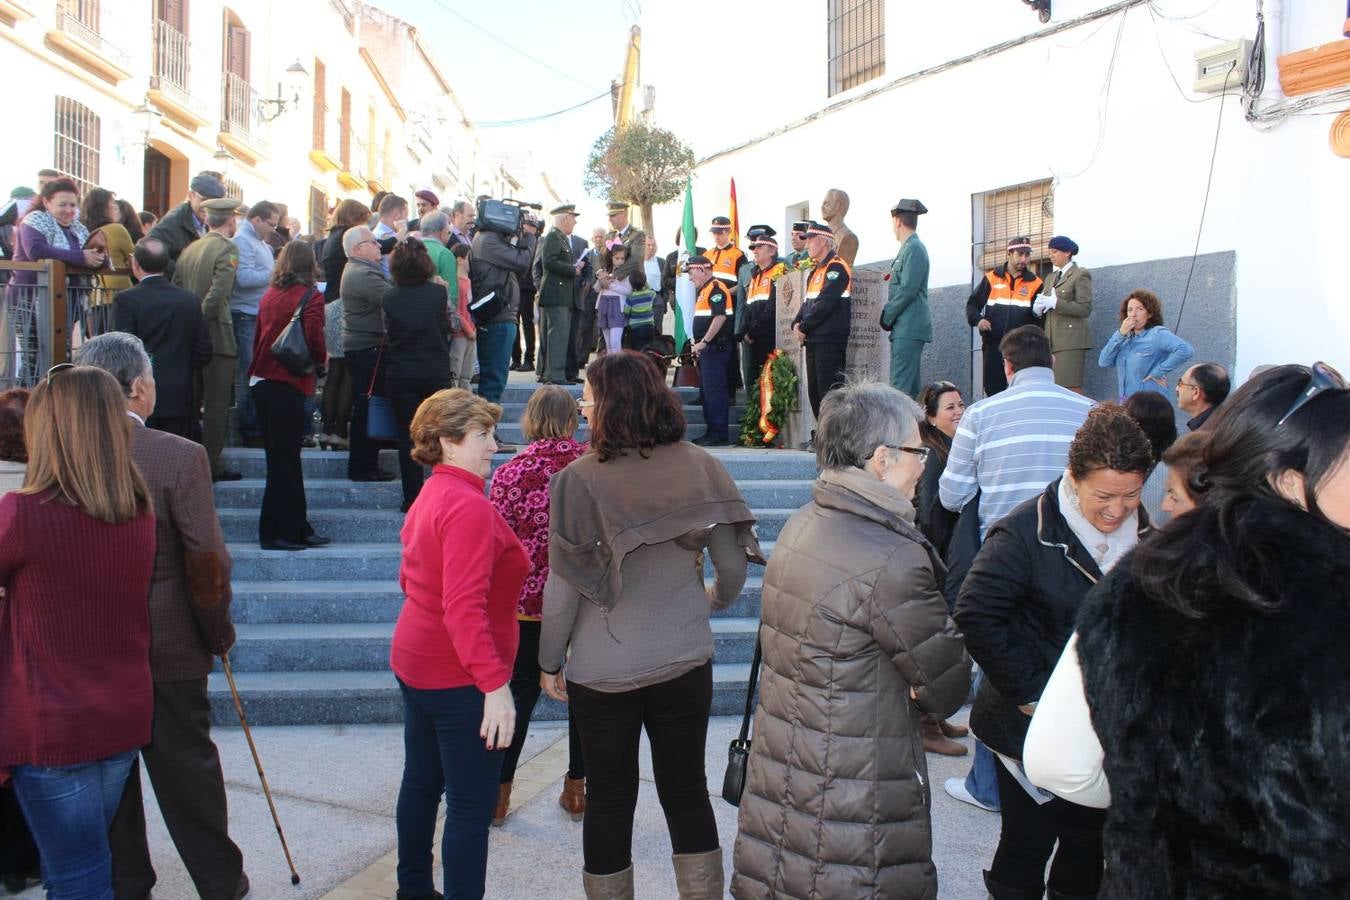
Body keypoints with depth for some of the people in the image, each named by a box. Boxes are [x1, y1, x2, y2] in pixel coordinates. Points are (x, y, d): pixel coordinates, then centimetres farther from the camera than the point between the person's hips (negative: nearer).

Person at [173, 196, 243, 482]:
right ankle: (212, 464, 2)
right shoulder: (228, 248, -10)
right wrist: (201, 319, -12)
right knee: (217, 403, -1)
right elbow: (217, 293, -21)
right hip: (215, 334, -7)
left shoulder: (189, 248, 12)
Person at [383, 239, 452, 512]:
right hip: (435, 373, 0)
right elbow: (446, 328, 3)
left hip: (400, 375, 1)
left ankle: (412, 498, 7)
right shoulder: (438, 292, -7)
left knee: (407, 436, 5)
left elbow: (387, 335, 5)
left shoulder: (388, 297, -3)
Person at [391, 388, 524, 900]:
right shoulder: (469, 507, -22)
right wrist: (495, 685, -30)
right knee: (471, 808, -1)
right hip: (460, 680, -10)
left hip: (416, 664, 10)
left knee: (422, 782, 21)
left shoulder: (429, 497, 9)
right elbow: (464, 607, -29)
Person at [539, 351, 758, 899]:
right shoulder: (698, 467, -7)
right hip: (686, 660, 2)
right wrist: (712, 600, 19)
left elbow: (564, 587, -12)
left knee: (609, 799, 14)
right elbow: (733, 566, -3)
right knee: (687, 790, 17)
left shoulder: (578, 479, -15)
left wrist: (550, 661, 2)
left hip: (602, 670, -2)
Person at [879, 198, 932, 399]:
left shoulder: (914, 248, -11)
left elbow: (908, 290, -17)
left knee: (901, 385, -14)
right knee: (911, 384, 12)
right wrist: (888, 314, 14)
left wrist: (887, 316, -9)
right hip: (905, 327, 10)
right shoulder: (907, 248, 18)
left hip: (909, 327, -10)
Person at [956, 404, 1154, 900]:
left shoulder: (1141, 532, 0)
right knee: (1026, 845, 7)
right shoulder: (1026, 533, -19)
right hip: (1034, 726, -5)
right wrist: (1028, 690, -19)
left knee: (1089, 844, 18)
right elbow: (976, 614, -22)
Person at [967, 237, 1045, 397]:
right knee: (992, 389, 4)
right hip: (993, 344, 1)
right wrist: (977, 319, -10)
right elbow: (973, 304, 8)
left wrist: (1038, 312, -12)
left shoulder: (1035, 283, 5)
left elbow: (1040, 318, 10)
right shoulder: (991, 278, 6)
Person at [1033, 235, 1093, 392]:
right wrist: (1038, 308, 0)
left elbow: (1085, 309, -9)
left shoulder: (1081, 275, -1)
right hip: (1052, 341, 7)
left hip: (1071, 339, -7)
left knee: (1071, 388, -12)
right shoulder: (1051, 278, 21)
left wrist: (1055, 303, -17)